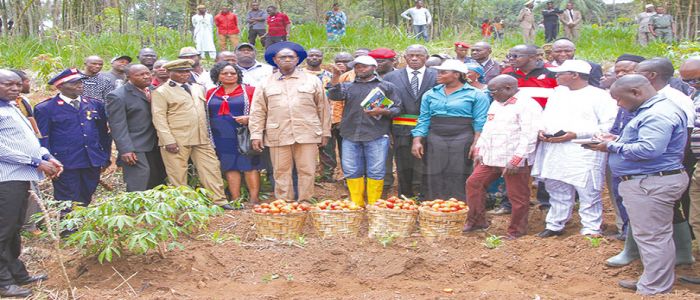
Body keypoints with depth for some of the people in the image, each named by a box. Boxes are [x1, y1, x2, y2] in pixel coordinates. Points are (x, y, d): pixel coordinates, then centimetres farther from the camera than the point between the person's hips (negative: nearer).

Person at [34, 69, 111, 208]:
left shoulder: (95, 104, 11)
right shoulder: (45, 109, -2)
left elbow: (103, 132, 18)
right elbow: (42, 139, -3)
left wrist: (106, 156, 15)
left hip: (93, 164, 4)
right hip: (65, 165, -4)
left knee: (86, 203, 11)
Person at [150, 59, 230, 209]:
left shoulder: (198, 88, 17)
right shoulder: (161, 92, -1)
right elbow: (159, 118, -7)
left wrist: (207, 133, 16)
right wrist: (168, 141, -15)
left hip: (202, 139, 5)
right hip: (176, 141, -5)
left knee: (211, 169, 3)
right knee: (178, 174, 1)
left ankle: (219, 201, 9)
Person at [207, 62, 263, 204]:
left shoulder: (248, 91, 2)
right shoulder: (211, 93, 13)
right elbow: (207, 115, 16)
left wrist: (249, 118, -19)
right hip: (221, 137, 4)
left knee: (249, 166, -4)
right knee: (230, 167, 5)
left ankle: (254, 199, -1)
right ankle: (236, 200, 9)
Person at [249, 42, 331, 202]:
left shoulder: (313, 81, 10)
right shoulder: (266, 85, 11)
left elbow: (323, 108, 9)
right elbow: (258, 112, 8)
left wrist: (325, 132, 5)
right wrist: (256, 135, 1)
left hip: (307, 134, 0)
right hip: (278, 135, 0)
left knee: (307, 171, 0)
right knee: (282, 172, 3)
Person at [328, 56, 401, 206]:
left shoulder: (387, 86, 10)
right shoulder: (348, 86, 17)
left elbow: (397, 108, 6)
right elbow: (335, 96, 0)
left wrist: (382, 111, -11)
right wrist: (335, 79, -14)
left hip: (376, 136, -3)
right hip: (351, 136, 3)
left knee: (376, 172, -1)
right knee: (352, 171, 5)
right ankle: (356, 205, 17)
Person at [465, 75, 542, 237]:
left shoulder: (527, 106, -12)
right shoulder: (496, 104, 16)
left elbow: (529, 136, -19)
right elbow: (486, 129, 23)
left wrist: (516, 160, -23)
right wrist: (479, 150, 15)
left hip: (514, 162, -8)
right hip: (491, 158, 8)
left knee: (517, 196, 0)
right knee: (473, 183, 7)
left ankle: (516, 232, 15)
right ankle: (477, 221, 19)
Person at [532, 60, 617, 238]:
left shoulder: (599, 96, -6)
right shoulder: (558, 92, 17)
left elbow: (610, 125, -13)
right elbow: (547, 115, 26)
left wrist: (576, 134, -19)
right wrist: (542, 130, 2)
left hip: (584, 153, -6)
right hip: (554, 151, 6)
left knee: (588, 193, -2)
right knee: (557, 191, 14)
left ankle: (591, 229, 9)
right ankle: (554, 225, 26)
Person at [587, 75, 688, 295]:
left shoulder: (658, 114, -19)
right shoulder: (653, 110, 16)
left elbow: (648, 149, -29)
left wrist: (612, 147, -16)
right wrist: (619, 140, 8)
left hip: (652, 184, -11)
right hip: (645, 182, 11)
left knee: (652, 236, -3)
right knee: (654, 236, 18)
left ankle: (654, 290, 5)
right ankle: (651, 281, 29)